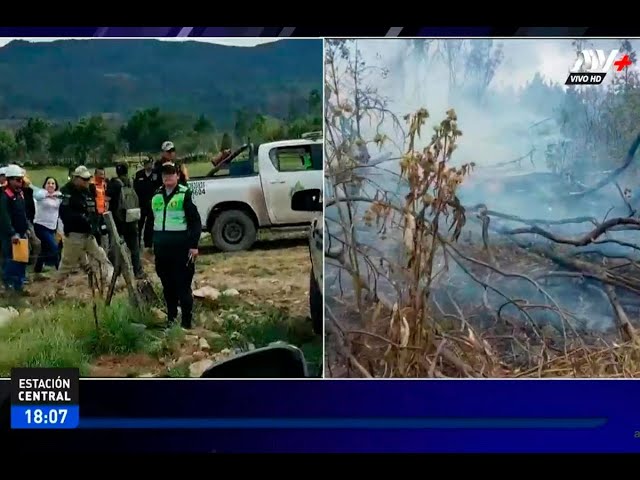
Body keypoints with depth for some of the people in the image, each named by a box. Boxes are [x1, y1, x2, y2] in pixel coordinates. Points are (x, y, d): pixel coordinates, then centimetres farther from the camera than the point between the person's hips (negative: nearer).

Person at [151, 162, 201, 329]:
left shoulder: (185, 194, -5)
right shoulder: (156, 196, 13)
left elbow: (196, 222, -8)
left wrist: (194, 245, -14)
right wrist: (150, 242, 17)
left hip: (181, 245, -6)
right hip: (161, 246, 6)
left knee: (183, 286, -3)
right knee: (167, 286, 13)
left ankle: (186, 322, 3)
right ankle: (170, 319, 24)